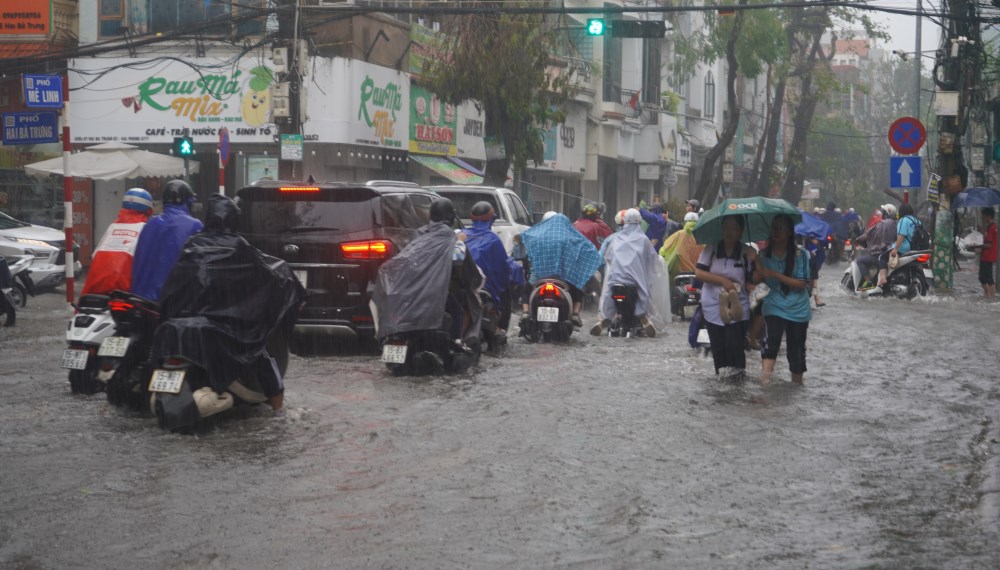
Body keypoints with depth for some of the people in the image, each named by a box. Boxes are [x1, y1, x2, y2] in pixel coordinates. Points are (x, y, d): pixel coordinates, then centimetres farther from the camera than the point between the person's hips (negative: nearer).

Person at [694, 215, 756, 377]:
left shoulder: (747, 252, -1)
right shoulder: (711, 249, 0)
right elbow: (699, 273, -6)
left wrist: (755, 260, -19)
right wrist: (722, 280, -14)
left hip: (737, 308, -2)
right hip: (713, 307, 2)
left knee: (734, 346, -11)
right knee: (718, 348, 7)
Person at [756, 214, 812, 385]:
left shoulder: (800, 255, -7)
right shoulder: (765, 254, 2)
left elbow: (801, 284, -12)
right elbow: (758, 280, 2)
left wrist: (775, 274, -20)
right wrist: (756, 263, -16)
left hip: (798, 311, 0)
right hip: (774, 308, 0)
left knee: (796, 351, 11)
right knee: (771, 343, -23)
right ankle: (765, 382, -36)